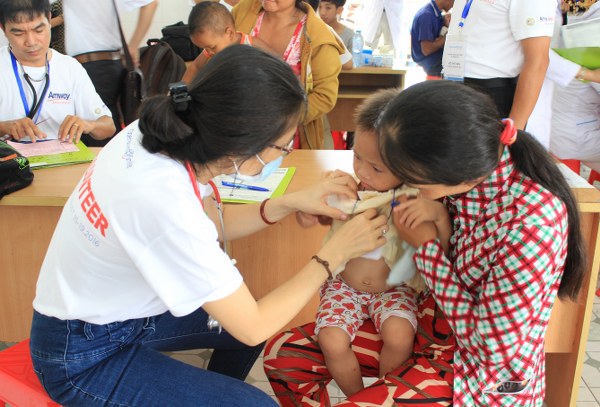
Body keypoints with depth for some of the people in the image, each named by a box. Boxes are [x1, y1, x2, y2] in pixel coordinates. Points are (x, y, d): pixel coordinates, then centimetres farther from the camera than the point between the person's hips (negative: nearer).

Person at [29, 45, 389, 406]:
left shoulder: (156, 133, -15)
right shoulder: (165, 204, -37)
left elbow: (215, 223, 4)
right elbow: (253, 328, -24)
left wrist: (292, 202, -7)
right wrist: (335, 253, -15)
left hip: (119, 308, 8)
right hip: (83, 358, -7)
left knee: (260, 314, 15)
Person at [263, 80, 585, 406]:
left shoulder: (529, 226, -33)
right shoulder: (467, 167, -14)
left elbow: (492, 346, -23)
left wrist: (426, 247, -22)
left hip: (486, 373, -6)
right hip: (431, 321, 7)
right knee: (281, 354, -2)